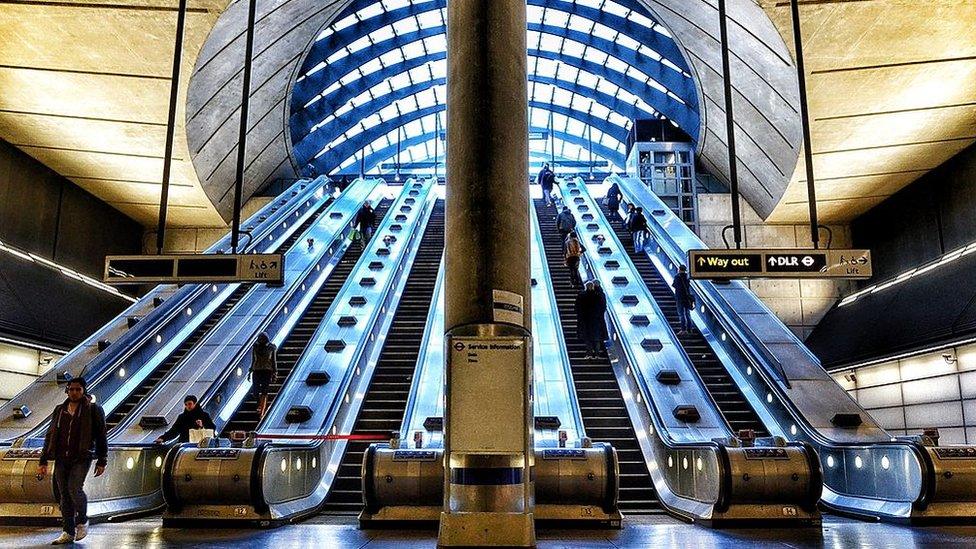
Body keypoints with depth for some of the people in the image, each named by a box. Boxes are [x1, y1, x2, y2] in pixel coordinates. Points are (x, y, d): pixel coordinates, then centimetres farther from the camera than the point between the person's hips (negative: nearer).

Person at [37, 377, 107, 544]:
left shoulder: (93, 410, 0)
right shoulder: (59, 410, 13)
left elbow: (101, 437, 0)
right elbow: (50, 436, 17)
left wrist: (101, 462, -3)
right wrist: (43, 461, 11)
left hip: (81, 458, -4)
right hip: (61, 459, 5)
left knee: (74, 488, -19)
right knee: (63, 495, 5)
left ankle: (82, 521, 5)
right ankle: (68, 532, 15)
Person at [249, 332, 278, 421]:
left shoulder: (271, 348, -2)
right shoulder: (255, 348, 4)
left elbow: (274, 361, 2)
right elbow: (253, 361, 11)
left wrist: (275, 374, -3)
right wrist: (250, 373, 8)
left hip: (267, 372, -2)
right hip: (257, 371, 2)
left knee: (264, 392, -7)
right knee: (255, 392, -4)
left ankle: (261, 413, -4)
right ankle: (262, 405, 26)